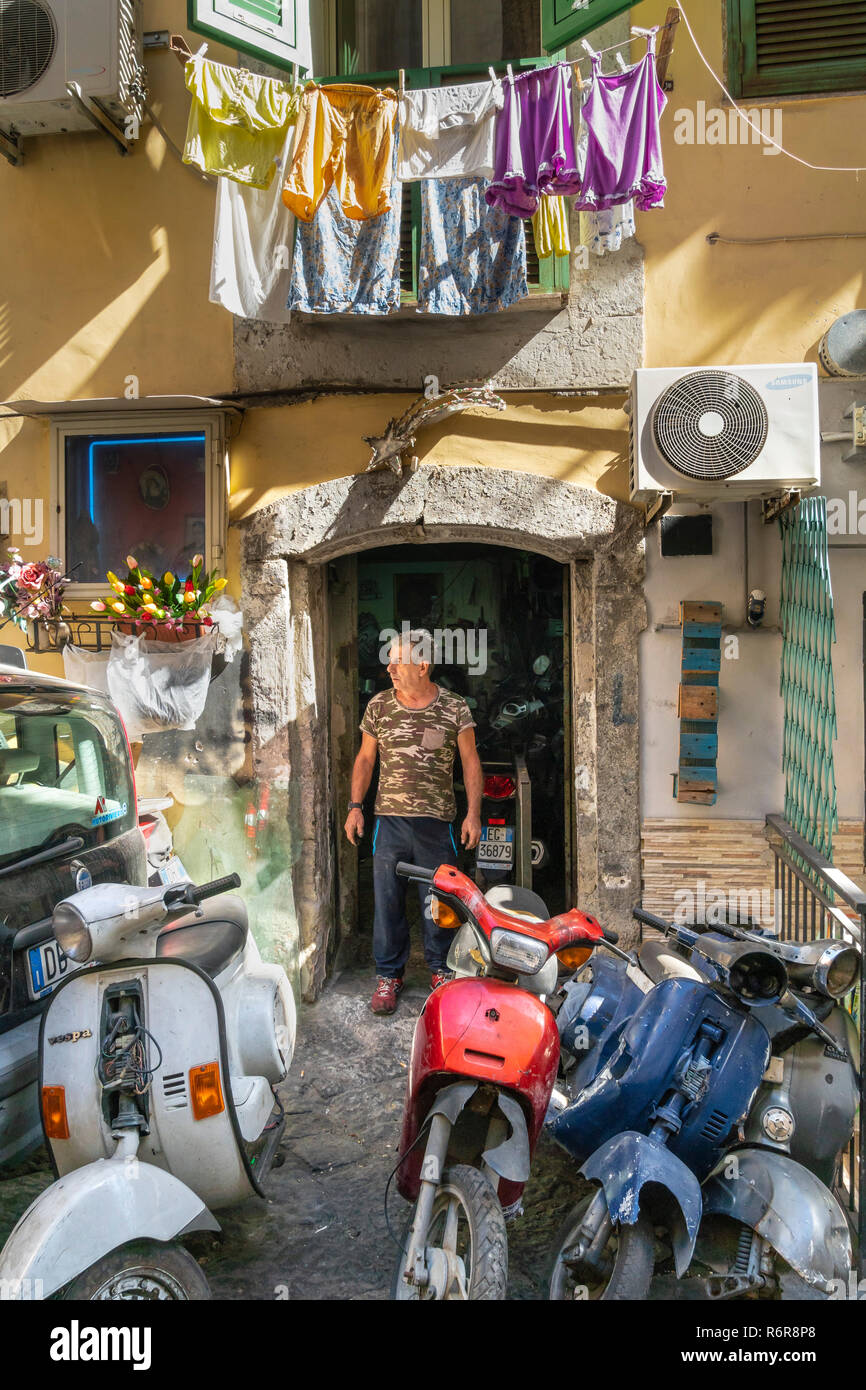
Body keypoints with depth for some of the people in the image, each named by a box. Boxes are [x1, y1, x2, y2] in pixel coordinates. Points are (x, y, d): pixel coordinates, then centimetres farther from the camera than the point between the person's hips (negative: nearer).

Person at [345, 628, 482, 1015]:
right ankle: (389, 974, 21)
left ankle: (440, 969, 26)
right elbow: (365, 758, 12)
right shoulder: (379, 706, 5)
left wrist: (473, 813, -4)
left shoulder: (454, 708, -1)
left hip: (437, 822, -1)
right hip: (389, 820, 2)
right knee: (387, 900, 5)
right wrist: (355, 806, 4)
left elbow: (470, 761, 3)